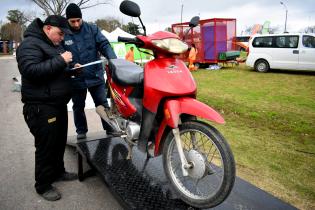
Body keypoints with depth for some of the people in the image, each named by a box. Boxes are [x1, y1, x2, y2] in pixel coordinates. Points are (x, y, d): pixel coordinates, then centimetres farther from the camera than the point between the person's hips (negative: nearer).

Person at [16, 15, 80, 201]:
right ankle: (43, 185, 15)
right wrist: (60, 60, -26)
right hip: (41, 107, -10)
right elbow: (30, 70, -29)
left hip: (58, 103, 10)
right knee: (46, 146, -1)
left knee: (60, 141, 19)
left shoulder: (52, 44, 17)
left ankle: (58, 171, 37)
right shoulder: (30, 44, -14)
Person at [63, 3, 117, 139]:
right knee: (78, 107, 15)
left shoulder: (92, 29, 0)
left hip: (95, 76, 0)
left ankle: (110, 128, 23)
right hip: (76, 79, 1)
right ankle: (81, 131, 33)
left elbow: (104, 44, -7)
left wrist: (113, 59, -26)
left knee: (103, 104, 10)